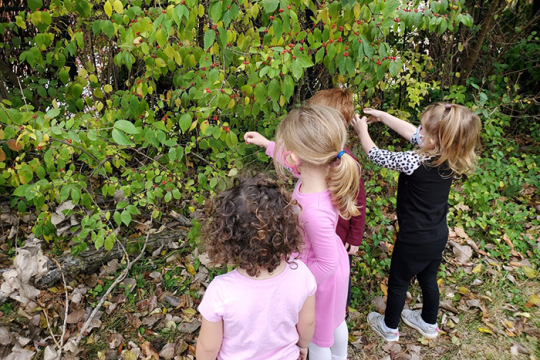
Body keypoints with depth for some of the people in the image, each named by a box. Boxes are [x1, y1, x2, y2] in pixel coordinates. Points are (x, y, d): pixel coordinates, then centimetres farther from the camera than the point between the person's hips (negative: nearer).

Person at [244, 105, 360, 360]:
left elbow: (327, 265, -30)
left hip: (320, 276, -8)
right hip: (334, 258, 8)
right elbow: (298, 164, 2)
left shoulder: (315, 213, -45)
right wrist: (266, 144, 9)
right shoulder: (321, 171, -23)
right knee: (335, 320, 36)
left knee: (317, 338, 25)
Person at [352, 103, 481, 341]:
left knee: (397, 283, 17)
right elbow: (412, 133, 0)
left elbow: (377, 156, -18)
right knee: (428, 280, 27)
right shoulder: (449, 156, -12)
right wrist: (382, 116, 3)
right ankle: (429, 324, 51)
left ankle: (389, 328, 40)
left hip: (414, 241, -7)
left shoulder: (415, 162, -32)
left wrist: (362, 131, -1)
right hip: (439, 236, 7)